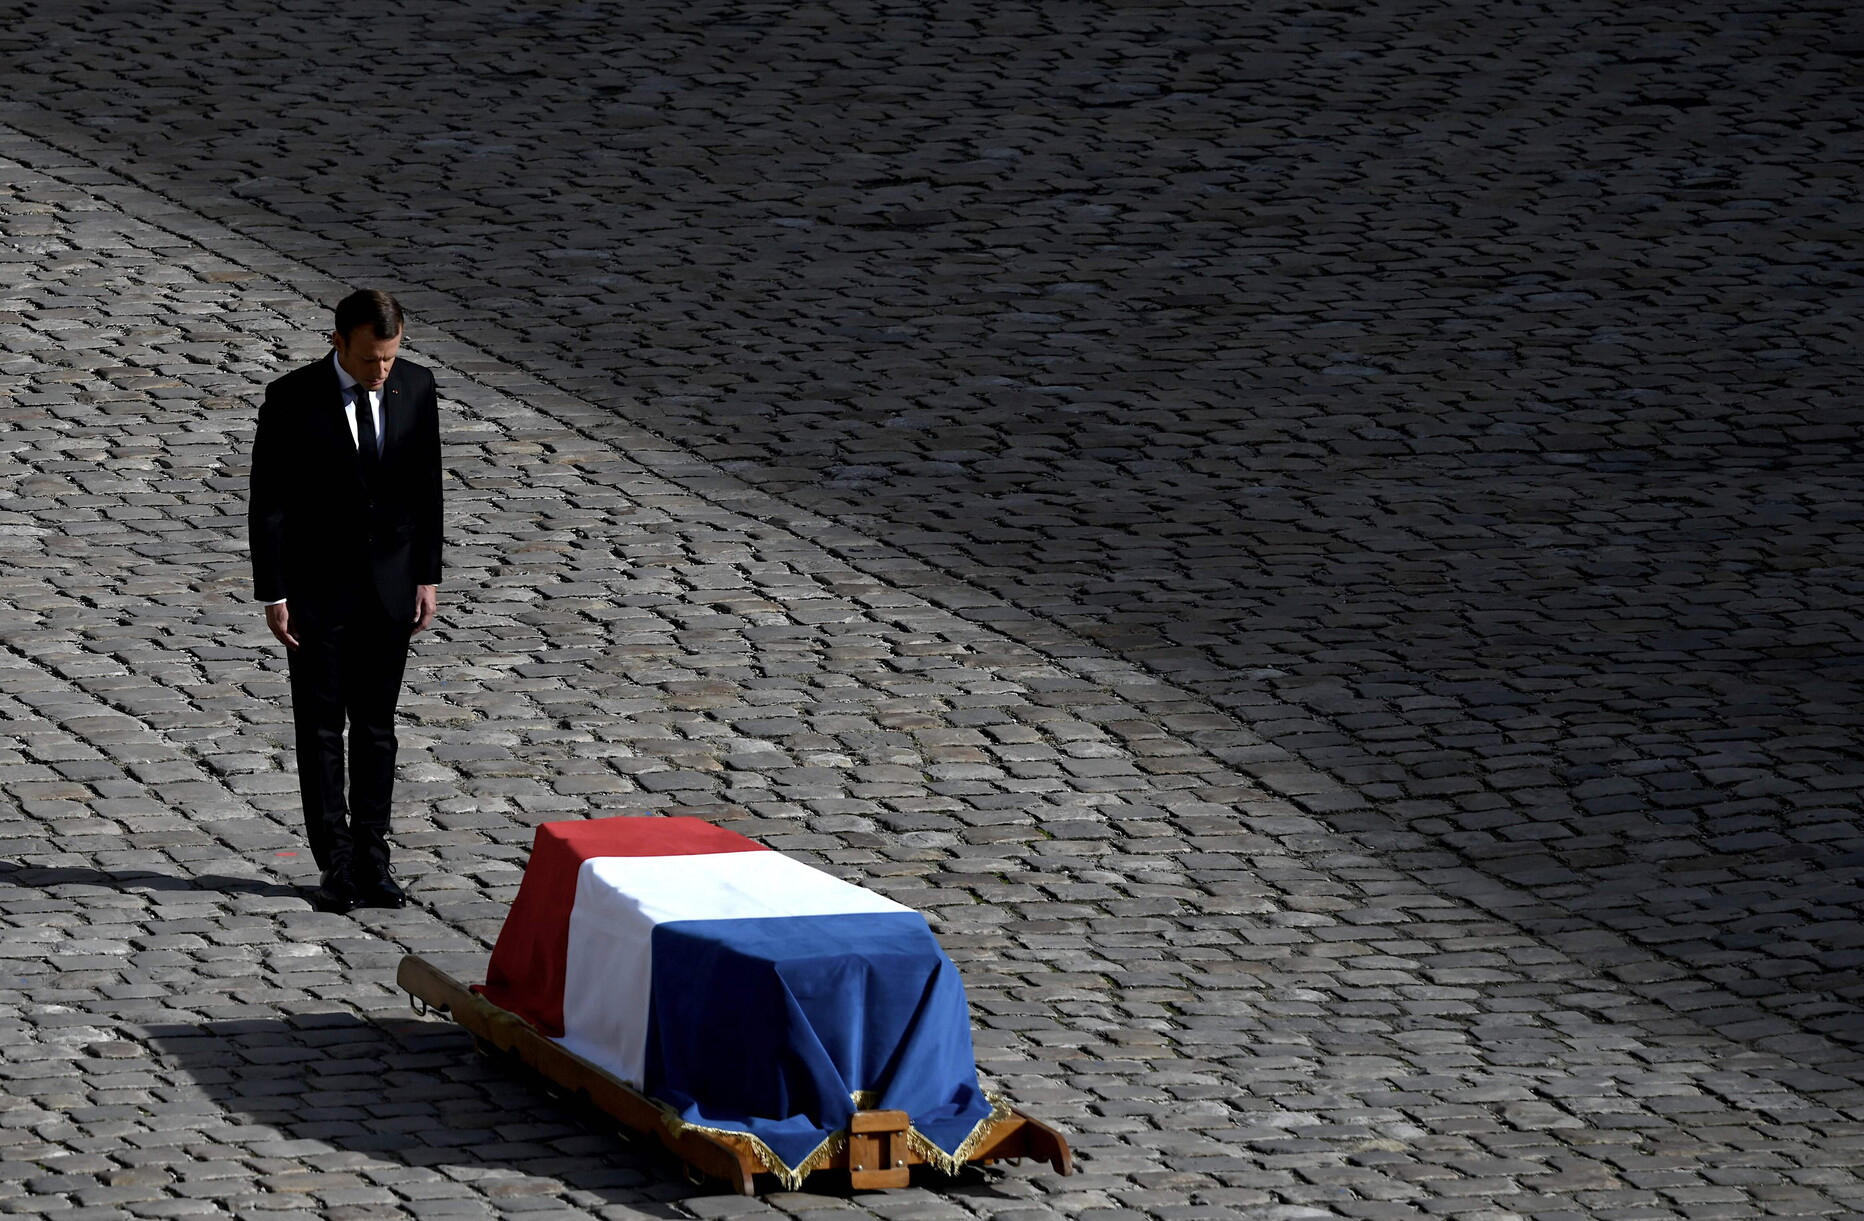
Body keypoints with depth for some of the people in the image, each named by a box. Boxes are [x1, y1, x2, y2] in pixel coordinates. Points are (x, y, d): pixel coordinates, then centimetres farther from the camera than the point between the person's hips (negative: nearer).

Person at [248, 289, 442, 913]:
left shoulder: (415, 387, -4)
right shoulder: (293, 399, -14)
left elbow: (426, 486, 5)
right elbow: (267, 502, -9)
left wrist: (428, 576, 4)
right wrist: (273, 593, -11)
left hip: (389, 583, 3)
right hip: (317, 586, -3)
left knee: (376, 724, 8)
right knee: (320, 727, 2)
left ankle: (371, 860, 14)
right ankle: (336, 864, 8)